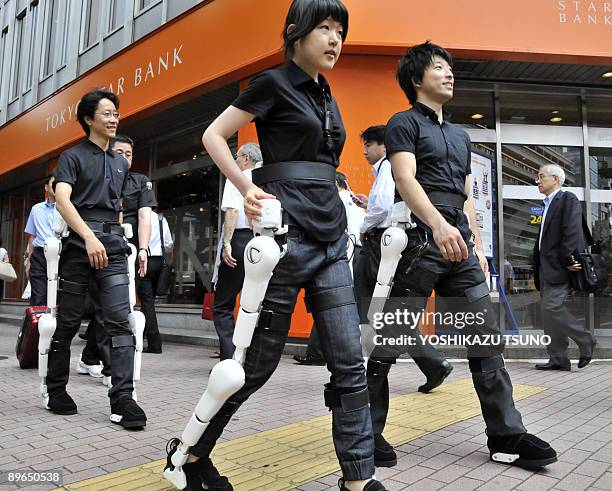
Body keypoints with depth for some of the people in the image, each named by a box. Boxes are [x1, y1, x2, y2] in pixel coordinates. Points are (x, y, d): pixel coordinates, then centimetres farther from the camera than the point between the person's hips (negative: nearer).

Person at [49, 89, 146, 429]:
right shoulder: (73, 156, 5)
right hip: (80, 244, -3)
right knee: (69, 321, 4)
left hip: (113, 245, 4)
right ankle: (56, 391, 22)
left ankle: (122, 398, -9)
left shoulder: (121, 163, 21)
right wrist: (90, 237, -24)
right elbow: (62, 199, -11)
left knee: (120, 320, -9)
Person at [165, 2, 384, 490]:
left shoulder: (326, 96, 20)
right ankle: (190, 451, 24)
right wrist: (248, 188, -12)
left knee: (350, 363, 2)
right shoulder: (274, 83, 0)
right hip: (286, 234, -7)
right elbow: (214, 135, -1)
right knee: (260, 360, 2)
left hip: (331, 239, 7)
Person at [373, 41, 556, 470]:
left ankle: (507, 435, 13)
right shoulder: (405, 122, 3)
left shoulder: (461, 135, 26)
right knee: (391, 339, -2)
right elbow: (406, 179, -14)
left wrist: (478, 247, 17)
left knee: (487, 338, 4)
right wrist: (437, 223, -30)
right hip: (419, 239, -7)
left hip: (460, 242, 7)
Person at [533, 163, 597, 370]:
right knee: (549, 311, 7)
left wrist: (567, 260, -20)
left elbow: (572, 232, -15)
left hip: (559, 266, -9)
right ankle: (558, 359, 12)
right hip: (547, 268, 9)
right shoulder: (548, 204, 22)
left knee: (551, 308, -15)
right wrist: (538, 271, 12)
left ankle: (585, 340, 5)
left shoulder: (568, 199, -4)